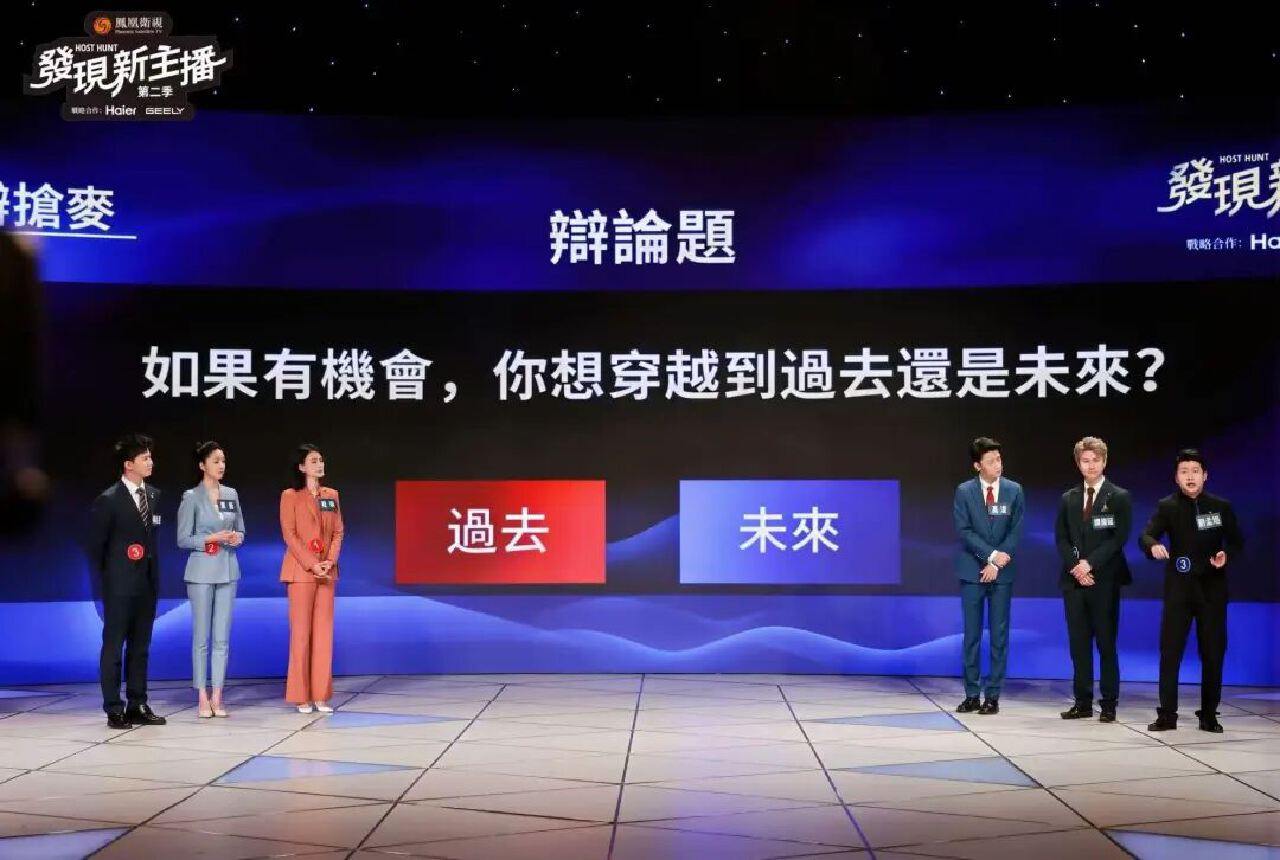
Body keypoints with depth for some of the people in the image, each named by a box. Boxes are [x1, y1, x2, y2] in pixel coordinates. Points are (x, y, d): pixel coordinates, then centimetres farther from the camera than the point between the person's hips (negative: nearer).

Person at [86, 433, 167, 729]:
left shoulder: (154, 495, 6)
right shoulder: (108, 500, -10)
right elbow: (95, 545, -3)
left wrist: (154, 574, 8)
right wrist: (105, 580, 1)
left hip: (148, 582, 6)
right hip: (120, 585, -6)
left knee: (140, 646, 11)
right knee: (114, 646, 2)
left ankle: (137, 706, 18)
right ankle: (114, 710, 7)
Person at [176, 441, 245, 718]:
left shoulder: (232, 495, 8)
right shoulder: (191, 497, -5)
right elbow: (183, 540, -6)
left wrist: (237, 537, -7)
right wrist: (211, 539, -18)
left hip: (228, 570, 4)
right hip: (202, 571, -4)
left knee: (222, 637, 4)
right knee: (201, 637, 1)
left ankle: (217, 697, 9)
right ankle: (202, 698, 7)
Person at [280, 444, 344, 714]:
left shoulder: (332, 495, 11)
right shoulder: (290, 496, -2)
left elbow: (338, 532, 9)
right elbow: (289, 534, -8)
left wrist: (330, 561, -7)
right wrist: (311, 565, -16)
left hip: (327, 571, 4)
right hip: (300, 570, -4)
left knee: (324, 631, 4)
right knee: (301, 631, -2)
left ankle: (321, 695, 9)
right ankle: (301, 696, 4)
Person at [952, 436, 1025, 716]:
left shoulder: (1014, 491, 2)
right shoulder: (964, 491, 0)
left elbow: (1016, 532, -2)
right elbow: (964, 532, -5)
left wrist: (996, 565, -11)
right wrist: (993, 555, -14)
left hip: (1002, 572, 0)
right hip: (972, 571, 0)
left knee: (1000, 635, 2)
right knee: (972, 635, 3)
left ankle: (993, 697, 8)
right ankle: (971, 695, 10)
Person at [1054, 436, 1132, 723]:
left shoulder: (1119, 497, 1)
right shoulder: (1068, 499, 13)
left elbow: (1118, 539, -8)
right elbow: (1061, 539, 8)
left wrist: (1090, 564, -15)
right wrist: (1075, 567, -8)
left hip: (1104, 580, -4)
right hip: (1073, 580, 4)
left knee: (1106, 643, 0)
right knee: (1079, 643, 5)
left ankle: (1109, 704, 5)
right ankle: (1083, 702, 11)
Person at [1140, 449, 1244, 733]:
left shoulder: (1222, 506, 3)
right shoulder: (1167, 506, -1)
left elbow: (1237, 542, 8)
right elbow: (1145, 536, -12)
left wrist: (1227, 556, -14)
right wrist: (1154, 546, -35)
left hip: (1212, 587, 1)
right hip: (1179, 587, -1)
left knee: (1213, 652, 4)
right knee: (1170, 651, -3)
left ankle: (1209, 715, 14)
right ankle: (1167, 715, 4)